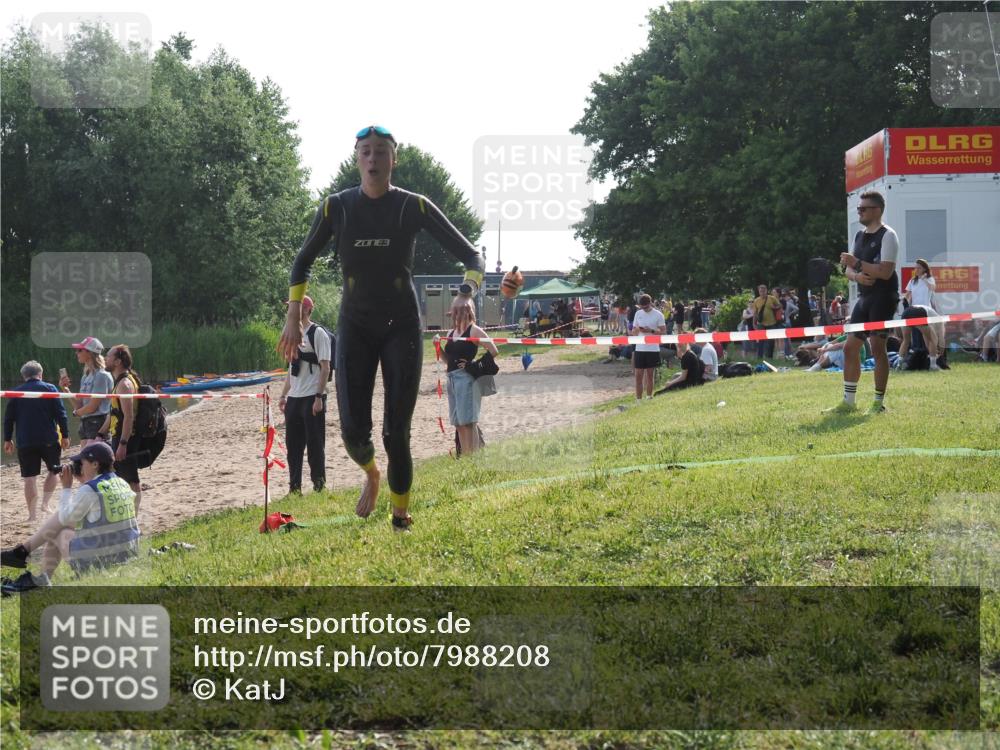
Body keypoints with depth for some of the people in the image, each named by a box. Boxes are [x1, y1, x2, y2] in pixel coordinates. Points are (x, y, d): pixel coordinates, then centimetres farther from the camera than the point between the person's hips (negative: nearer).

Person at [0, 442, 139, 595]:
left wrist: (67, 487, 7)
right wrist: (83, 482, 16)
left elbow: (66, 518, -2)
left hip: (99, 562, -8)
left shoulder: (89, 490, -15)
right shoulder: (122, 483, 8)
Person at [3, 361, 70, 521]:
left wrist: (7, 440, 14)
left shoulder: (16, 393, 5)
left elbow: (8, 419, 6)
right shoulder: (50, 389, 0)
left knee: (30, 478, 4)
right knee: (54, 471, 17)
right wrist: (65, 436, 2)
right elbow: (61, 414, -4)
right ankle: (45, 504, 5)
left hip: (25, 442, 1)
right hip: (49, 440, -1)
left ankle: (32, 514, 4)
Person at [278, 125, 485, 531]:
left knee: (397, 433, -4)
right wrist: (293, 319, 1)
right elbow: (302, 262, 10)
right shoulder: (336, 207, -3)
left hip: (402, 328, -1)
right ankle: (371, 474, 28)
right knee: (353, 430, -8)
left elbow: (472, 257, -6)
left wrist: (466, 292, -27)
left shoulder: (415, 207, -7)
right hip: (355, 327, 1)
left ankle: (400, 519, 12)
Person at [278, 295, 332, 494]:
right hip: (294, 398, 8)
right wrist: (283, 395, 17)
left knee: (315, 444, -3)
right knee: (293, 444, 9)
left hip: (312, 398, -8)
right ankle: (294, 487, 16)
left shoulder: (317, 333, -8)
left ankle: (319, 486, 4)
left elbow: (325, 367, -13)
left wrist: (319, 397, -18)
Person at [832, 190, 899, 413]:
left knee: (877, 347, -7)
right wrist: (856, 275, -8)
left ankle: (879, 402, 1)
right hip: (864, 297, 8)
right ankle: (848, 401, 13)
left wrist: (857, 263, -20)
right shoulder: (859, 236, 16)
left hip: (883, 298, -8)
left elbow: (886, 272, -20)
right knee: (850, 347, 6)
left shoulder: (887, 235, -10)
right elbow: (849, 270, 15)